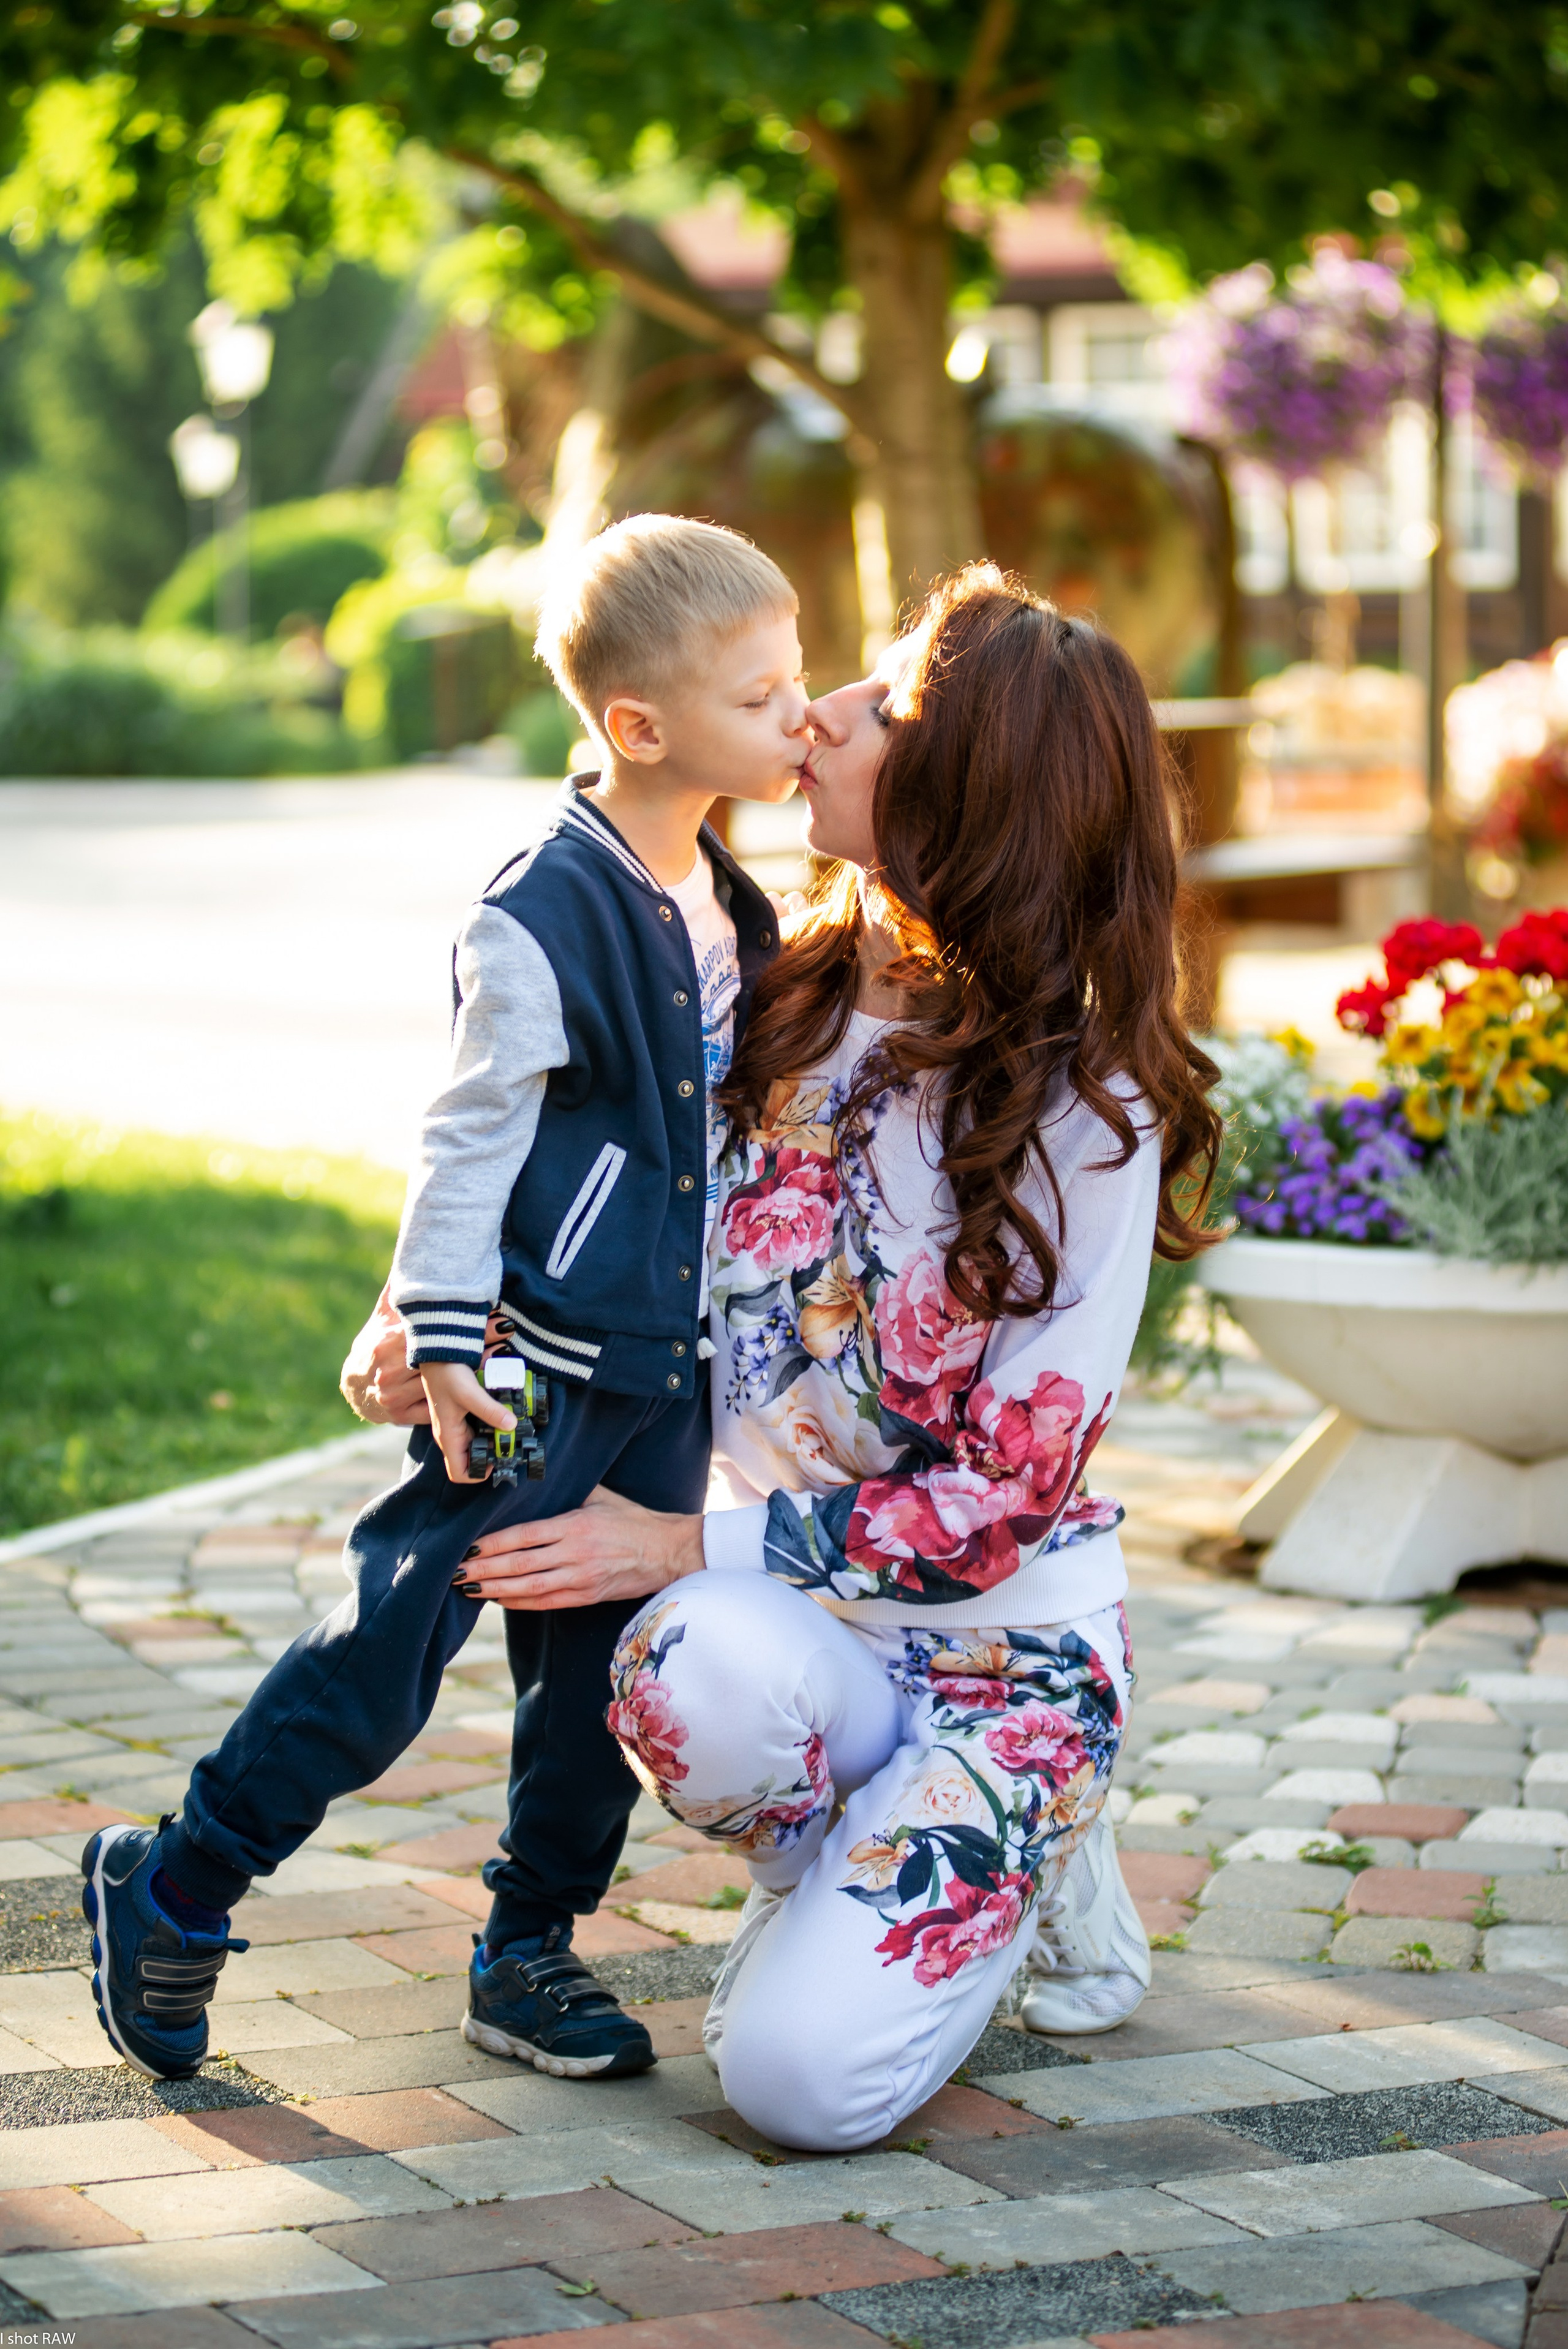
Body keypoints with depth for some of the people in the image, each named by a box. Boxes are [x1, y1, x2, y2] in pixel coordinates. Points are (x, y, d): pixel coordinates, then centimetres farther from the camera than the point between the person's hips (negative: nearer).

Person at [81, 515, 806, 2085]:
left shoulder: (722, 906, 9)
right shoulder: (542, 919, -18)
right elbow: (469, 1136, -16)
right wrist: (444, 1334, -18)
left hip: (664, 1368, 8)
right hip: (533, 1364, -8)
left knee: (603, 1663, 11)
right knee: (395, 1641, -6)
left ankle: (530, 1950, 22)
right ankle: (171, 1893, 8)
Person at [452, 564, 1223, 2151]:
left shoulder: (1091, 1117, -16)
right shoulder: (776, 1003, 0)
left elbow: (1005, 1496, -17)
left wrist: (693, 1546, -19)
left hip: (1001, 1639, -3)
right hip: (796, 1618, 4)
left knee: (797, 2076, -21)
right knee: (698, 1667, -35)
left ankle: (1029, 1857, 10)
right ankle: (827, 1865, 0)